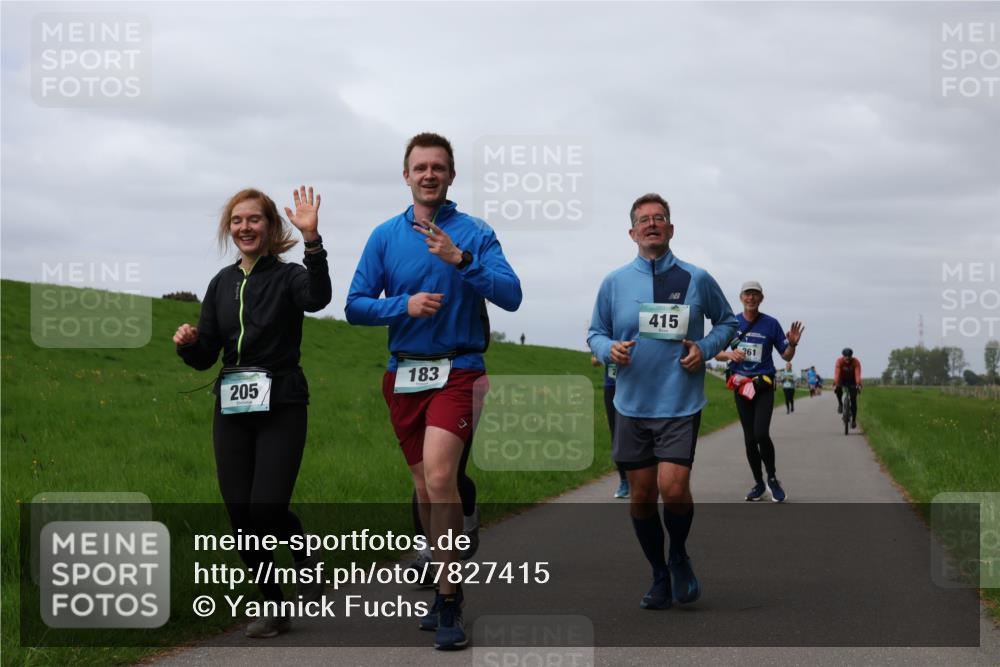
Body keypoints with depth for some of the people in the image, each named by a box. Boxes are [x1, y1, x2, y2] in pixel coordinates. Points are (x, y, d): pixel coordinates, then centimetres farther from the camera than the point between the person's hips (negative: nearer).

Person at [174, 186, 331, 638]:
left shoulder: (287, 277, -4)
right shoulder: (222, 284, 11)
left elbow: (318, 298, -29)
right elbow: (205, 357, 12)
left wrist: (312, 240, -41)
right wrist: (188, 343, -11)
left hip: (281, 406, -5)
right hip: (232, 408, 5)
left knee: (266, 508, -15)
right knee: (240, 514, 2)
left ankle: (306, 557, 18)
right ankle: (273, 609, 17)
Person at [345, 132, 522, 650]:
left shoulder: (475, 234, -1)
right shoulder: (386, 235, 7)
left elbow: (511, 295, -13)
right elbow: (355, 305, 4)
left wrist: (460, 260, -24)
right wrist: (405, 305, -13)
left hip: (457, 370, -4)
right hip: (403, 373, 4)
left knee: (440, 477, -20)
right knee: (424, 486, 11)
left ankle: (449, 603, -13)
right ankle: (449, 583, 28)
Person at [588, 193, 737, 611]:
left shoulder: (696, 279, 1)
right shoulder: (614, 283, 5)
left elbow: (727, 322, 14)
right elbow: (595, 333, 14)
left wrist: (705, 349, -4)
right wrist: (609, 349, -9)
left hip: (680, 404, -2)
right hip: (631, 404, 2)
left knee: (673, 489, -17)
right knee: (641, 496, 6)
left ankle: (679, 556, 13)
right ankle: (660, 577, 25)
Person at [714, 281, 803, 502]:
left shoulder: (771, 324, 0)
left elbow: (786, 356, 3)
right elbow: (716, 353, 8)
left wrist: (792, 344, -19)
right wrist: (729, 354, -13)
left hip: (764, 385, -3)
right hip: (741, 385, 3)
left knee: (761, 434, -18)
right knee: (749, 438, 6)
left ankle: (772, 478, 2)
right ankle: (758, 483, 19)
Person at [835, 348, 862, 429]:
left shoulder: (856, 362, -28)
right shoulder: (839, 361, -28)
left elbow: (857, 374, -40)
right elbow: (837, 374, -39)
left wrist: (858, 385, -54)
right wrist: (835, 385, -52)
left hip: (852, 381, 0)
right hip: (842, 379, 0)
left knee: (853, 400, -9)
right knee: (838, 389, -34)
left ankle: (854, 420, 5)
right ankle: (840, 404, -7)